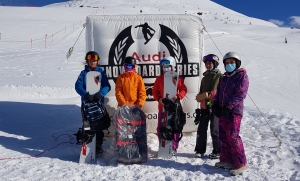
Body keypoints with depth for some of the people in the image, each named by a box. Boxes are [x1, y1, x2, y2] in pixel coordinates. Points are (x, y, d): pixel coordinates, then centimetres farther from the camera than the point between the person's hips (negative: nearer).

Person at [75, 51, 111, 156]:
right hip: (86, 102, 1)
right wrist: (85, 94, -26)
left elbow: (107, 86, -6)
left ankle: (98, 146, 12)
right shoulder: (84, 73, 7)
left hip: (99, 102, -1)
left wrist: (100, 93, -25)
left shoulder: (101, 73, 6)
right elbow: (78, 86, -7)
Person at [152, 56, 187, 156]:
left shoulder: (178, 78, 0)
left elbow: (183, 90, 1)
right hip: (162, 107, 2)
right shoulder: (159, 78, 6)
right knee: (160, 128, 6)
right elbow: (155, 91, 7)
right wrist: (158, 98, -12)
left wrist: (178, 96, -18)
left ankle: (174, 148, 17)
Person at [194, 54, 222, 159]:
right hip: (204, 106, 6)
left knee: (215, 130, -1)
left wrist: (209, 95, -15)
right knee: (201, 129, 5)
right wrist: (200, 97, 4)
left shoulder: (219, 76, 0)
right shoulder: (204, 77, 20)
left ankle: (217, 151, 10)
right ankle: (200, 150, 15)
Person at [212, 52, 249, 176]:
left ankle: (241, 164, 2)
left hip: (234, 111, -7)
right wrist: (215, 105, 0)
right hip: (222, 111, 7)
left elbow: (240, 94, -14)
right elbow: (218, 93, 18)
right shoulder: (224, 78, 19)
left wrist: (228, 107, -21)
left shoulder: (242, 75, -3)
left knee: (232, 137, -9)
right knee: (223, 137, 10)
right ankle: (226, 160, 22)